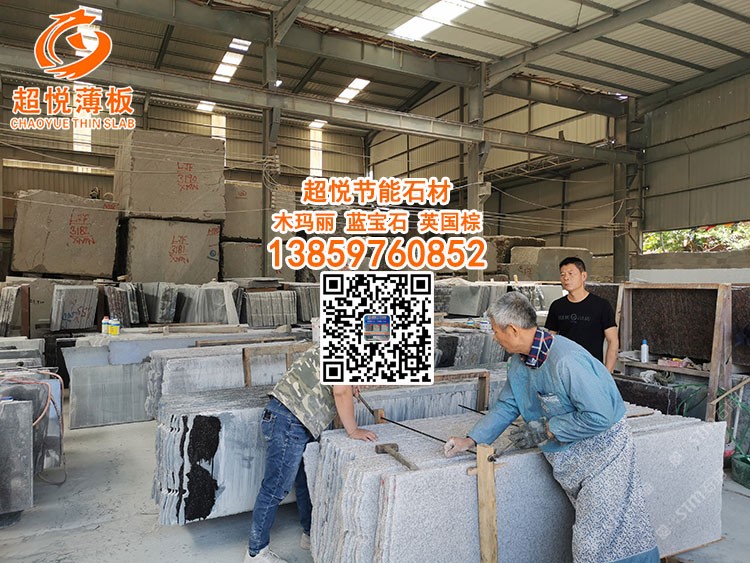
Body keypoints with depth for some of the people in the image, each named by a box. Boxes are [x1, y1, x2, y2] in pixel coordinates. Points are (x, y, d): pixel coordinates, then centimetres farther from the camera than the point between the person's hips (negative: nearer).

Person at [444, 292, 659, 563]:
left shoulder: (566, 360, -29)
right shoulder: (519, 361, 1)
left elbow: (599, 417, -28)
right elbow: (506, 406, 9)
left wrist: (546, 431, -20)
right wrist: (471, 439, 1)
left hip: (602, 451, -8)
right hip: (568, 459, 8)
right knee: (588, 537, 14)